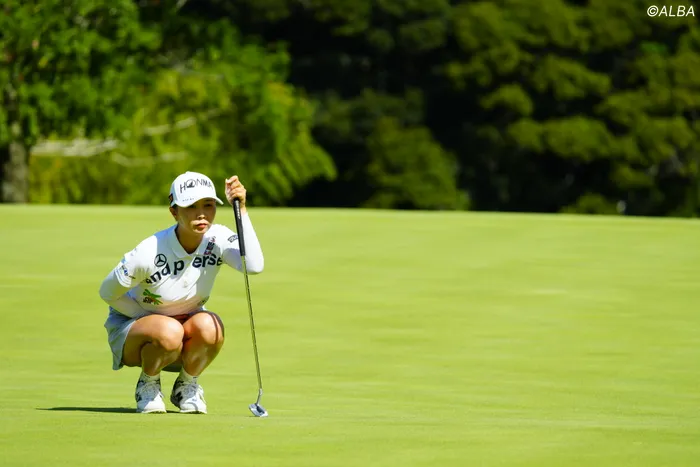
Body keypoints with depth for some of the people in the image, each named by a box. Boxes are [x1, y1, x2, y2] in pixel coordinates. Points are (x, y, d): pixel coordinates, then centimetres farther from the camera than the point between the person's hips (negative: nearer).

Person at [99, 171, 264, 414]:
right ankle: (148, 385, -5)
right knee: (169, 332, -39)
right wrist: (154, 320, -16)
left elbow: (254, 265, -38)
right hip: (132, 325, -3)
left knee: (210, 327, -33)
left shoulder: (218, 239, -18)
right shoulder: (149, 252, -27)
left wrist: (241, 209, -41)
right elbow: (107, 293, -13)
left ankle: (186, 387, -2)